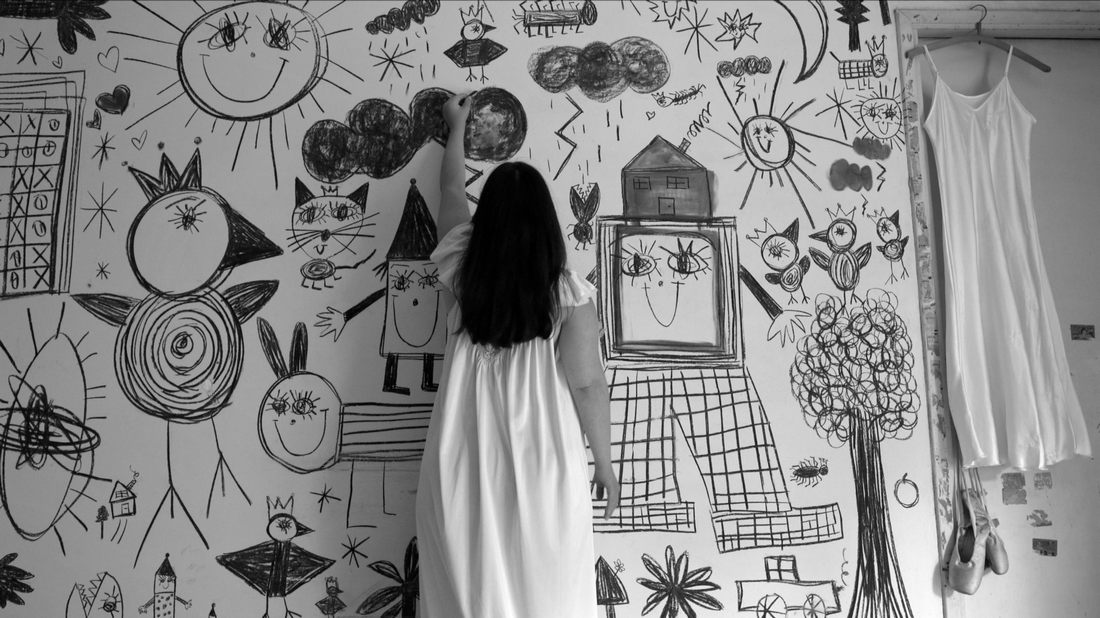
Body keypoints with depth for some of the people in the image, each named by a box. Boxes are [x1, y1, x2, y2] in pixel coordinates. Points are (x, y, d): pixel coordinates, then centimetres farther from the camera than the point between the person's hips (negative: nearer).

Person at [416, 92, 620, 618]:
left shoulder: (464, 274, 0)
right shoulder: (567, 293, -10)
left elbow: (451, 193, 16)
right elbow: (587, 385, -8)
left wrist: (456, 128, 31)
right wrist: (604, 462, 5)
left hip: (463, 468, 3)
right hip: (542, 467, -2)